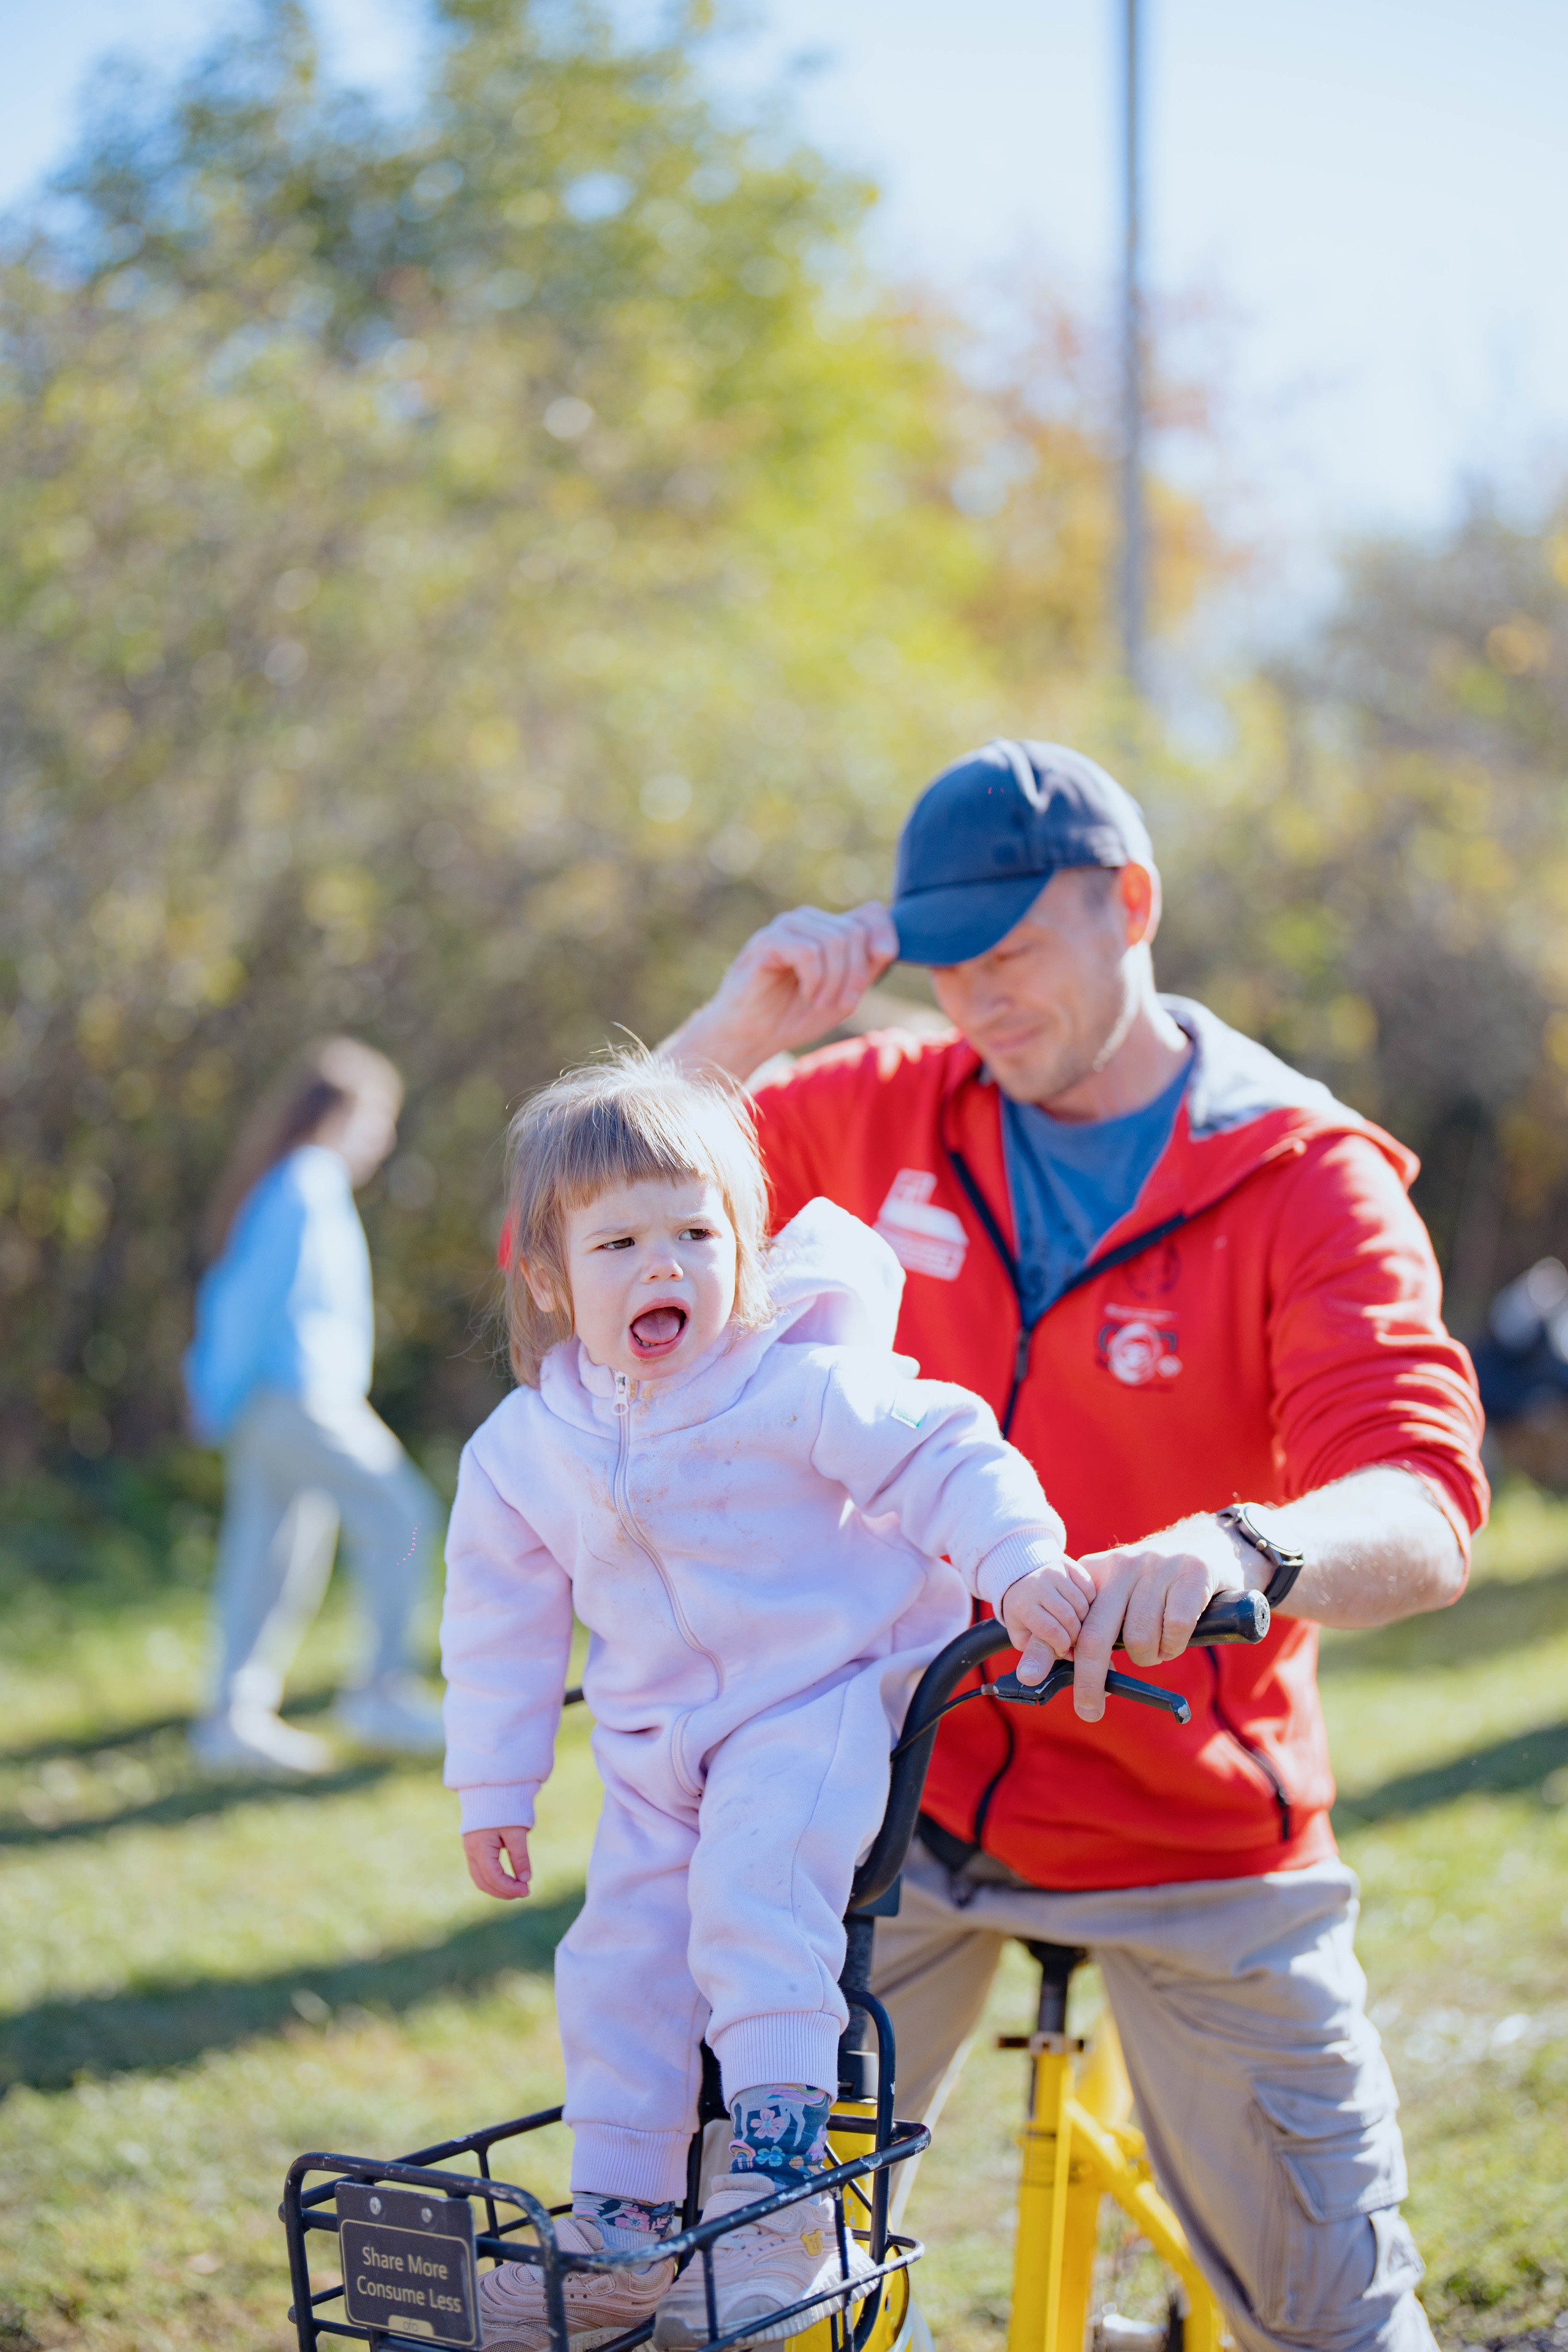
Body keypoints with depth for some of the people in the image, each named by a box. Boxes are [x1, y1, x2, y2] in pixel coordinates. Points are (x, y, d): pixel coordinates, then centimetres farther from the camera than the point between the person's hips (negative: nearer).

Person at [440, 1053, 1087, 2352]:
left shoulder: (798, 1387, -16)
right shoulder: (524, 1450, -1)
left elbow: (941, 1453, -12)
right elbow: (503, 1624, 9)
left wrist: (1020, 1561, -26)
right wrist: (494, 1789, 11)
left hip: (822, 1702, -5)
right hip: (657, 1747, 5)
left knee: (753, 1893, -26)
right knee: (620, 1958, 1)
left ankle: (782, 2190, -21)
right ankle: (620, 2218, 12)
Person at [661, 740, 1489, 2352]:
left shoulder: (1309, 1182, -11)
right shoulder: (885, 1111, 1)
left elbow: (1423, 1522, -25)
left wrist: (1240, 1549, -48)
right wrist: (743, 1025, -11)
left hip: (1192, 1837, -2)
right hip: (901, 1798, 3)